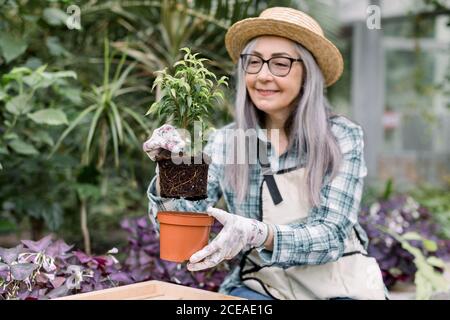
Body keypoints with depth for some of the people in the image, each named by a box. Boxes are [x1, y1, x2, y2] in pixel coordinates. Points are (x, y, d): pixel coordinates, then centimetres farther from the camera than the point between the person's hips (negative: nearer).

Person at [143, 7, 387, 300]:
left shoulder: (343, 138, -8)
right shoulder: (225, 143, -1)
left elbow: (330, 235, -16)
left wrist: (259, 235, -34)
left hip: (340, 288, -1)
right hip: (263, 286, 1)